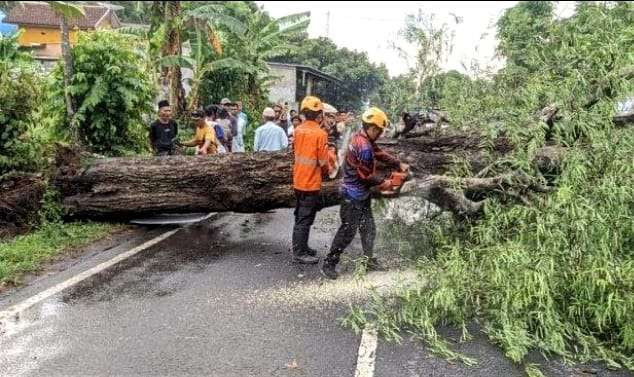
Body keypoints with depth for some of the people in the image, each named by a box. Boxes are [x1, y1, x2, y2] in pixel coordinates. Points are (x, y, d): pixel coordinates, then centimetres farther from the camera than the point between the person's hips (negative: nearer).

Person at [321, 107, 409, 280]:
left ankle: (369, 259, 30)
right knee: (348, 230, -3)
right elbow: (366, 175, -22)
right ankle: (329, 264, 6)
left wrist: (399, 164, 4)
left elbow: (380, 154, 12)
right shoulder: (364, 147, -26)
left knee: (368, 228, 17)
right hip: (353, 196, -10)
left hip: (362, 194, 10)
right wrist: (383, 183, -7)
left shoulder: (361, 138, 4)